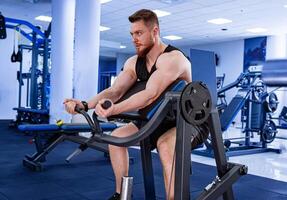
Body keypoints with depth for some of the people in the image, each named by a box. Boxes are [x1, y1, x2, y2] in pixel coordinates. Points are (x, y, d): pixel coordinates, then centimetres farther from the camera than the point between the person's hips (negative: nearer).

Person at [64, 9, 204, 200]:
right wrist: (86, 104, -28)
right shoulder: (134, 63, 1)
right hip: (161, 120, 8)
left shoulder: (173, 58, -24)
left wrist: (114, 109, -53)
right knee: (117, 136, 2)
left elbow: (151, 94, -39)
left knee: (165, 145, -38)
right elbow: (114, 91, -10)